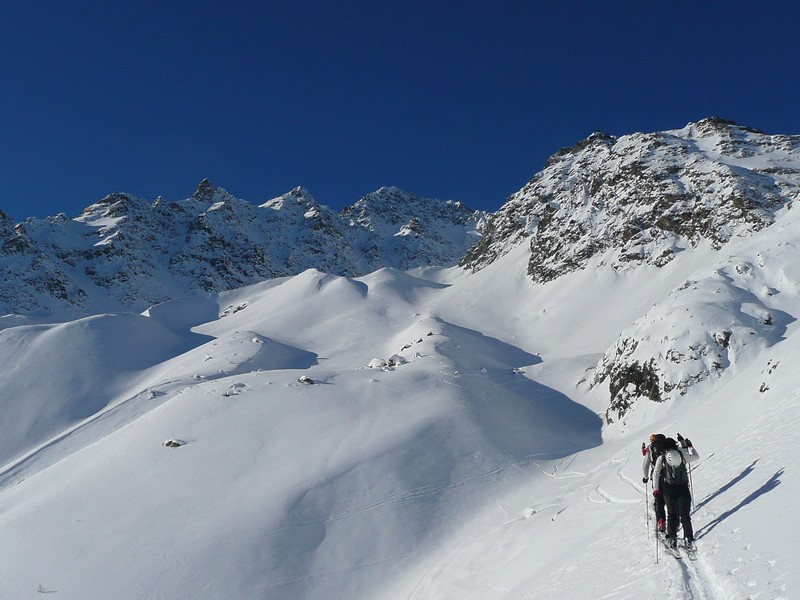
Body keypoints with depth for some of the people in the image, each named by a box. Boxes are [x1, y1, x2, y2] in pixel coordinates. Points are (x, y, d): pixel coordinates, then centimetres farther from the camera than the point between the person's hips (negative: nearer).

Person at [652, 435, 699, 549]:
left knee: (672, 514, 11)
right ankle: (689, 539, 4)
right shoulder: (682, 455, -2)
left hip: (668, 490, 0)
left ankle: (672, 538, 4)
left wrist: (656, 489, 6)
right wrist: (689, 445, 27)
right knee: (685, 515, 8)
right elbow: (696, 456, 16)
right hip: (683, 489, 0)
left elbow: (656, 474, -2)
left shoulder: (661, 458, -3)